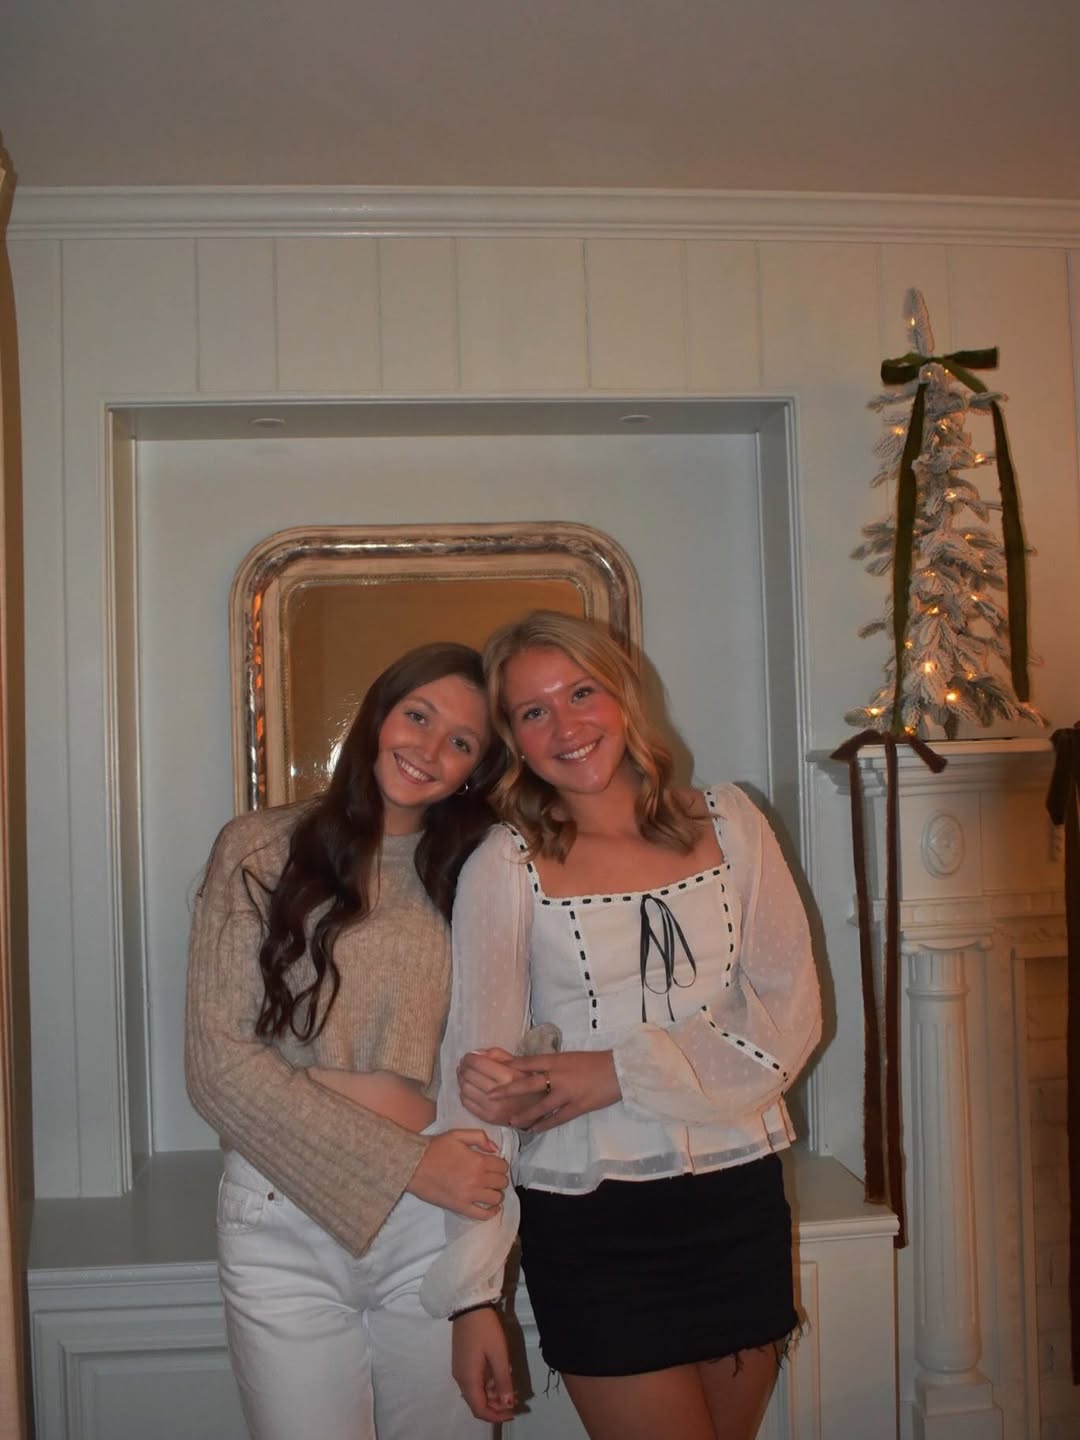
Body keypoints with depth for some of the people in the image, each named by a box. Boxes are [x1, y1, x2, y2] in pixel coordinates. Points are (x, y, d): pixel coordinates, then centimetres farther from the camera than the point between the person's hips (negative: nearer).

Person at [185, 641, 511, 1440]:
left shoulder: (472, 877, 5)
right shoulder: (261, 851, -2)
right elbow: (218, 1060, -9)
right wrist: (404, 1165, -13)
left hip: (438, 1219, 2)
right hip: (284, 1219, -1)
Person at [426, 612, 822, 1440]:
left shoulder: (728, 824, 1)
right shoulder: (506, 867, -8)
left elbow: (791, 1013, -3)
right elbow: (478, 1085, -9)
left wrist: (622, 1070, -14)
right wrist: (473, 1292, -12)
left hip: (741, 1200, 3)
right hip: (593, 1222, -3)